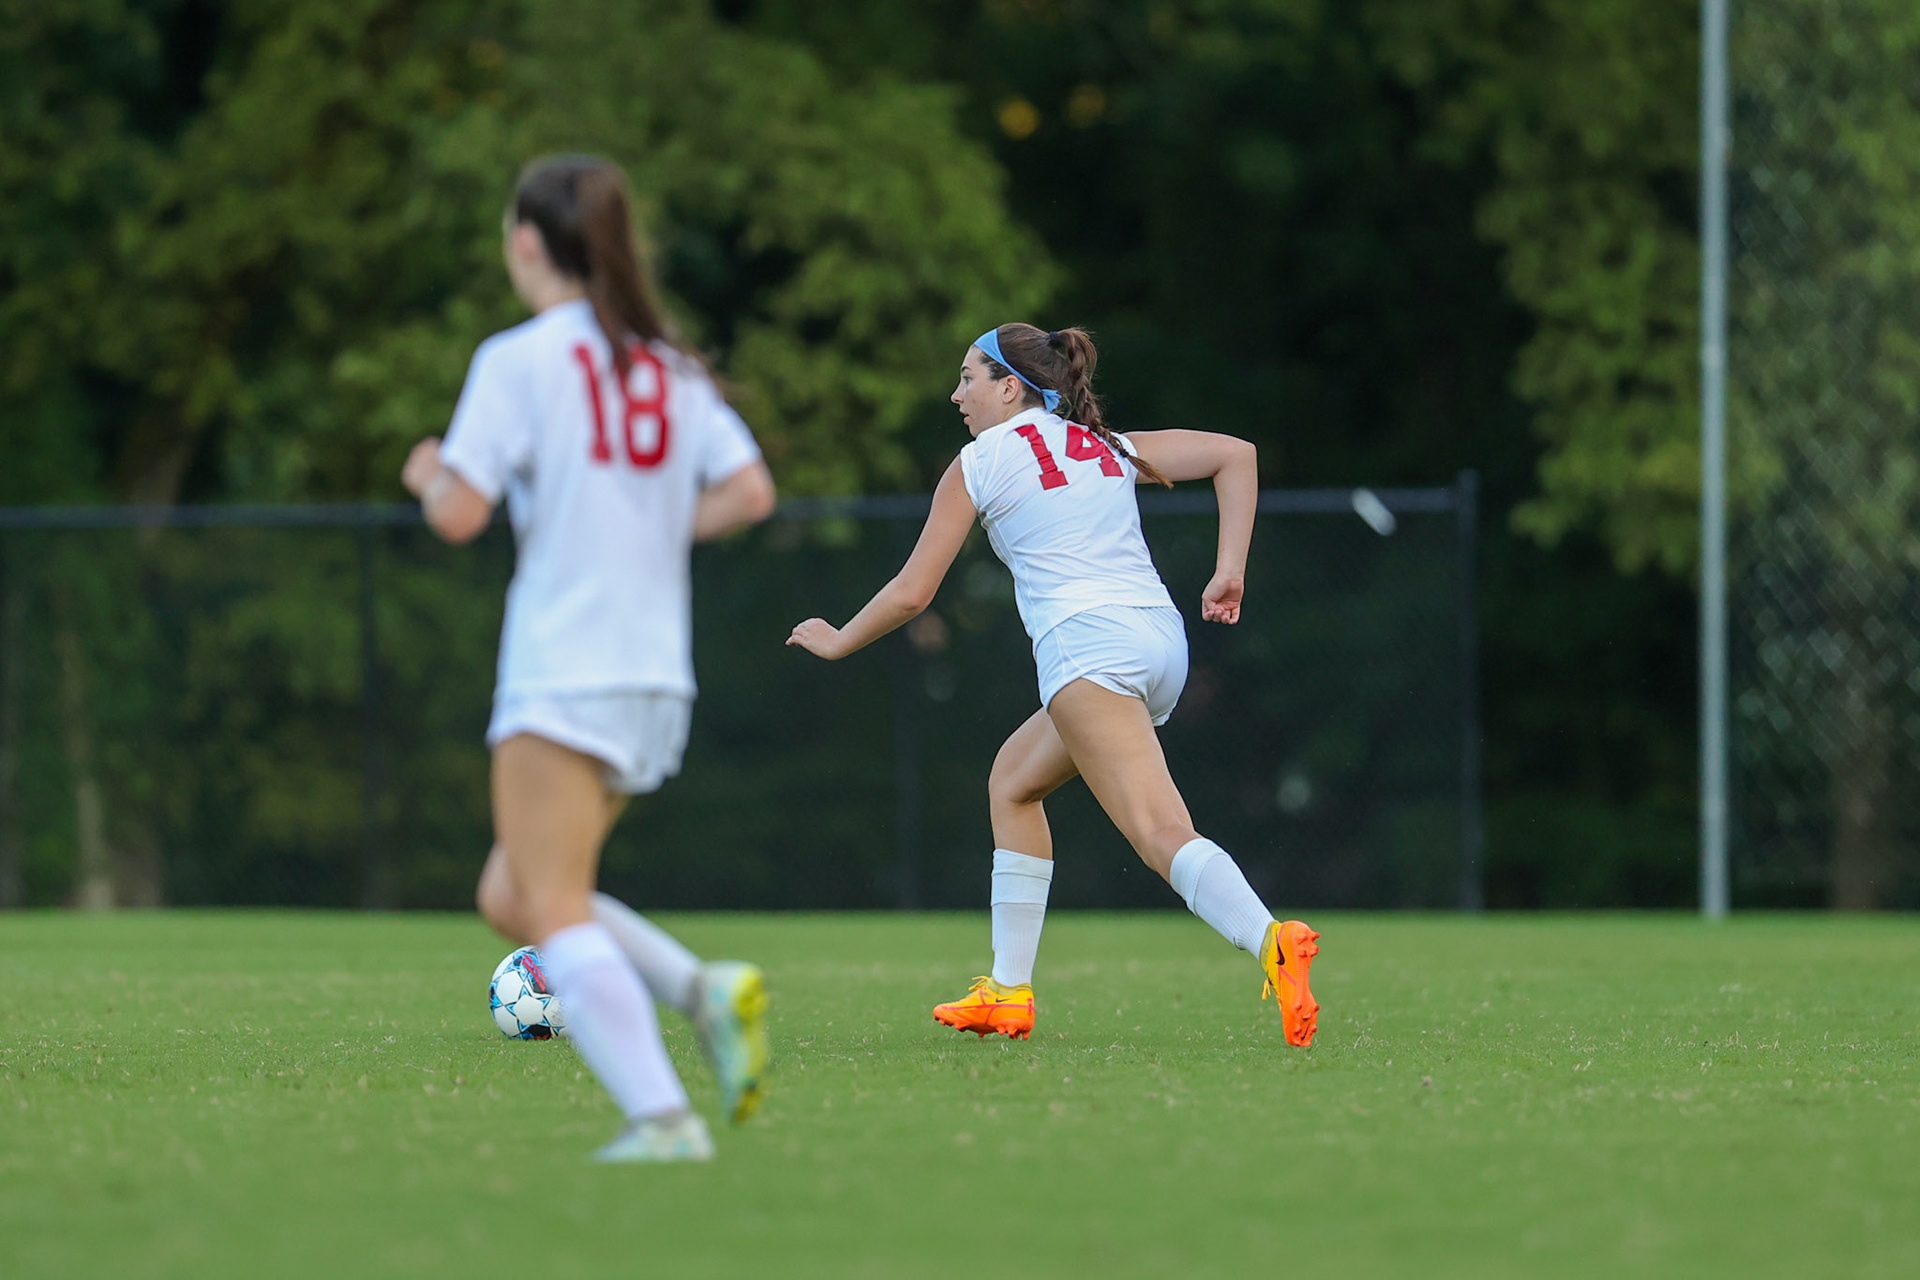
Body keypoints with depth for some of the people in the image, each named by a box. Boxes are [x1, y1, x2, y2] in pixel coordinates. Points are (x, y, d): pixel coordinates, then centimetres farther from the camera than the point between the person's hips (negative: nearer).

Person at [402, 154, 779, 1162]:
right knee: (511, 897, 16)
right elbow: (748, 491, 3)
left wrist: (427, 474, 9)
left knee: (555, 914, -7)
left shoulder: (519, 361, -7)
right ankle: (705, 991, -4)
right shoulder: (669, 367, 11)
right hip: (656, 676, 7)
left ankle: (660, 1115, -22)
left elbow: (459, 514, -13)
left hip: (562, 680, -7)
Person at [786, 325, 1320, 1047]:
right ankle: (1008, 994, 24)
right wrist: (1230, 573, 11)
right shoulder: (1110, 447, 24)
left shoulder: (980, 462, 8)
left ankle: (1273, 944, -46)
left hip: (1088, 646, -8)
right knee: (1012, 783, 25)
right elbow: (1236, 454, 15)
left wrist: (836, 641, 27)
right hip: (1162, 637, 8)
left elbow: (911, 593, 10)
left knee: (1162, 836, -21)